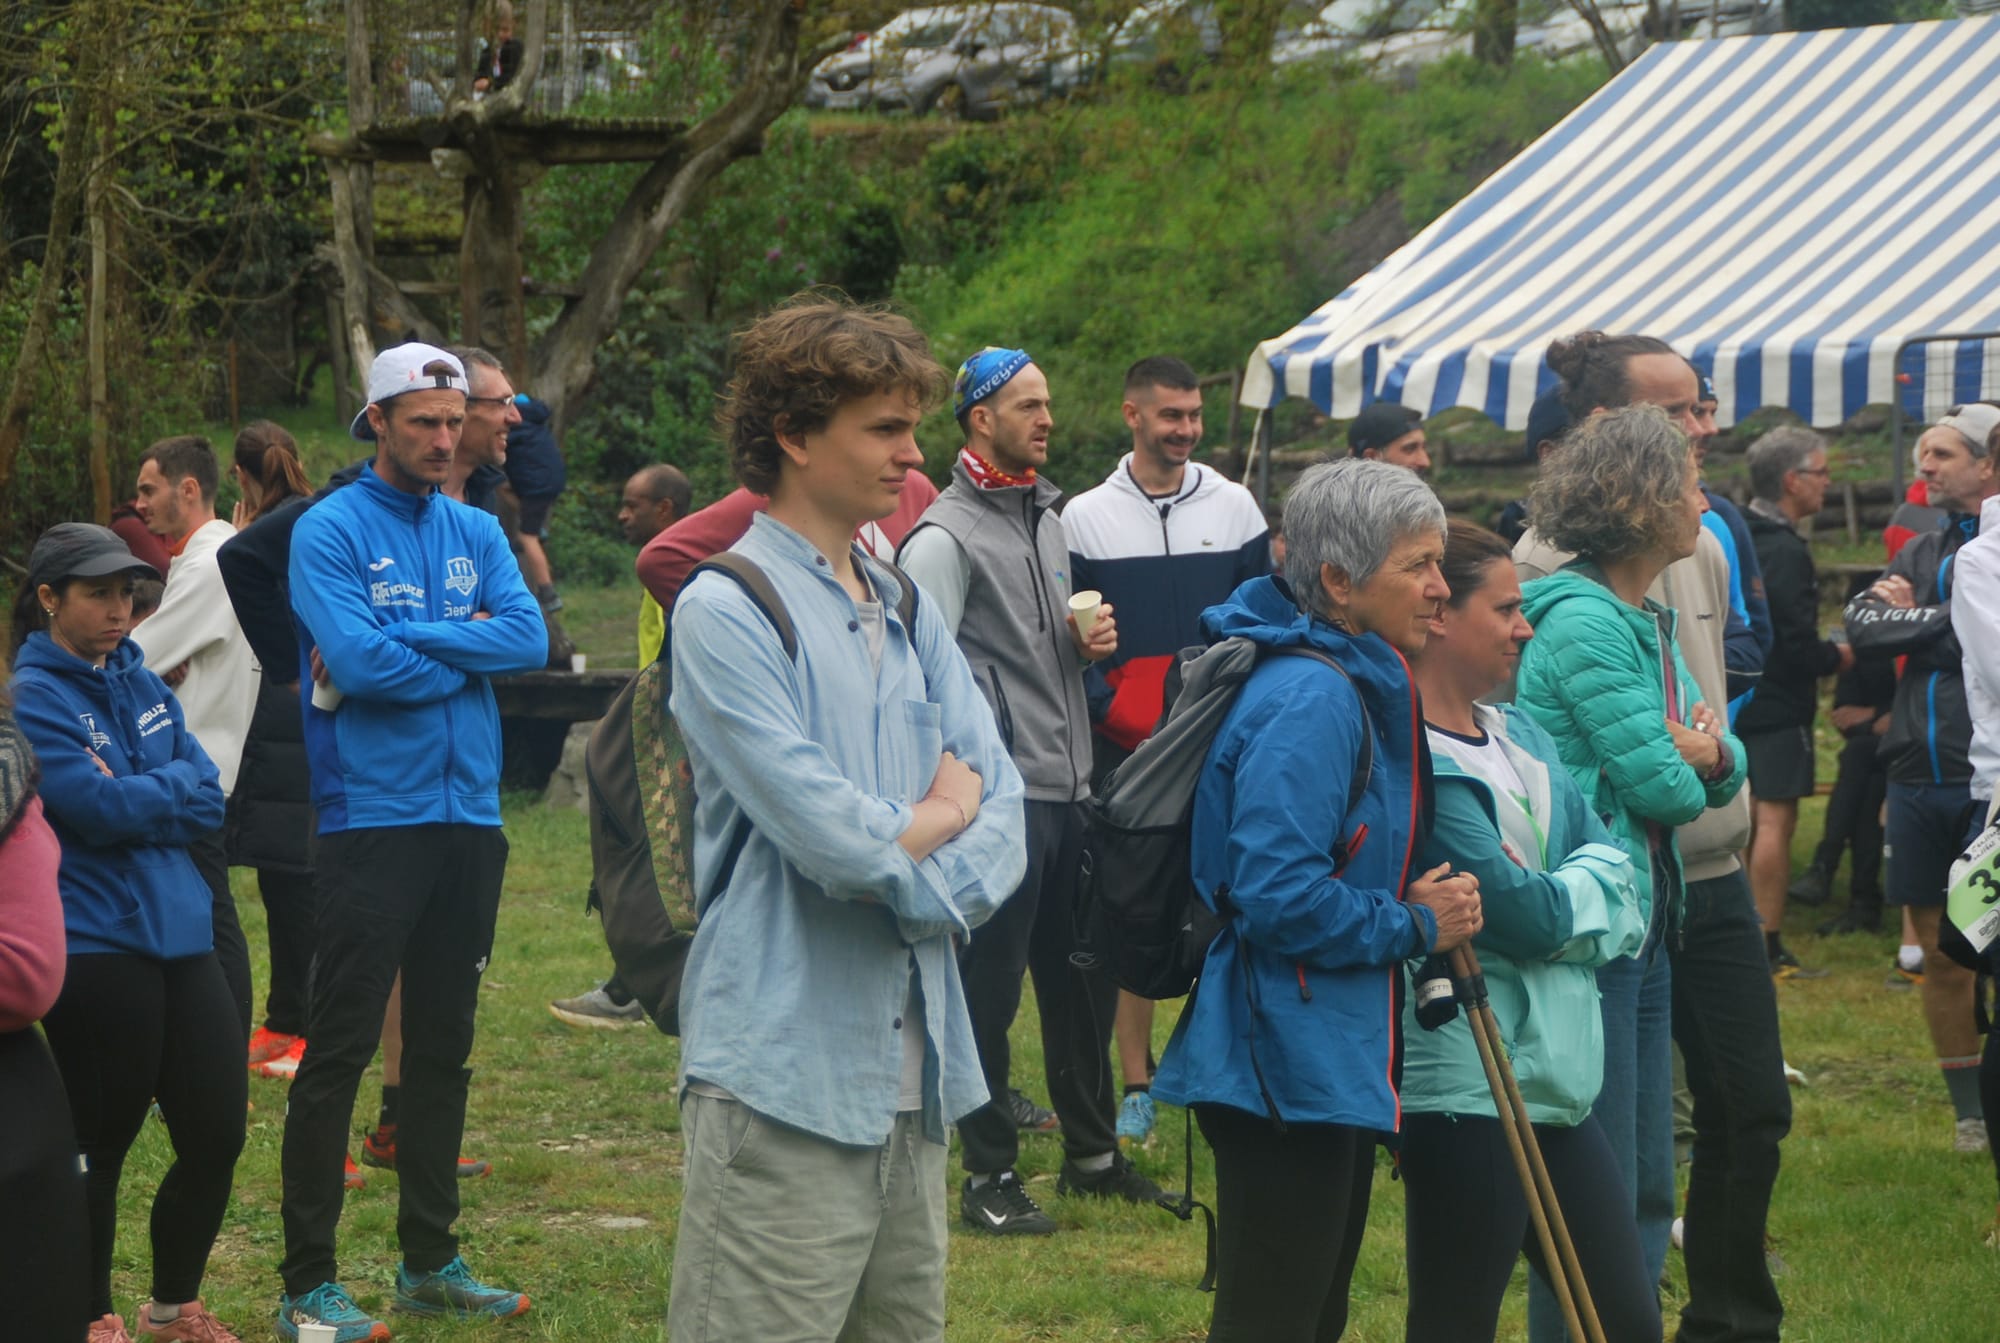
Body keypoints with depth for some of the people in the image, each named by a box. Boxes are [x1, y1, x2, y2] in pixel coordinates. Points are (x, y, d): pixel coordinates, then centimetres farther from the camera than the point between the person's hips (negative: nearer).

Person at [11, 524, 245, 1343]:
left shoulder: (140, 683, 12)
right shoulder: (34, 698, -9)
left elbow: (208, 798, 5)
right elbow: (102, 809, -19)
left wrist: (133, 795, -11)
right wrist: (169, 792, -2)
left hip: (180, 937, 7)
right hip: (98, 952, -7)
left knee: (218, 1133, 8)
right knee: (100, 1146, 4)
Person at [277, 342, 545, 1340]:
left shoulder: (476, 533, 11)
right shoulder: (330, 531, -6)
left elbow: (529, 640, -5)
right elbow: (358, 663, -19)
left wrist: (405, 643, -13)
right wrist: (468, 653, -6)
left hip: (470, 817, 6)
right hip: (372, 818, -6)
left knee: (444, 1044, 12)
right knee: (340, 1050, -5)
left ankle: (430, 1261, 21)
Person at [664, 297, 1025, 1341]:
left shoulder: (910, 614, 16)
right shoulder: (728, 611, -9)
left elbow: (999, 814, 7)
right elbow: (830, 834, -18)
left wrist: (919, 884, -13)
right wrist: (940, 817, 1)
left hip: (914, 1072, 8)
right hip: (785, 1079, -7)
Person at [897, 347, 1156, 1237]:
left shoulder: (1048, 517, 17)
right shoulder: (945, 537, -10)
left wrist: (1089, 642, 6)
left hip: (1068, 791, 8)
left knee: (1083, 979, 15)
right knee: (990, 991, -2)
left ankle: (1092, 1153, 27)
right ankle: (990, 1179, 5)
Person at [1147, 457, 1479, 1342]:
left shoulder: (1353, 683, 14)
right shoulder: (1309, 700, -20)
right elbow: (1278, 895, -26)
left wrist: (1419, 899, 6)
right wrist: (1416, 927, -14)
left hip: (1336, 1061, 11)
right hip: (1285, 1067, -11)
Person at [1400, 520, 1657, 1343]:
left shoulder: (1518, 736, 12)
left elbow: (1614, 869, 9)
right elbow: (1530, 914, -19)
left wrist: (1558, 902, -10)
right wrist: (1584, 891, 1)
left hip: (1554, 1078, 9)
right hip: (1463, 1084, -9)